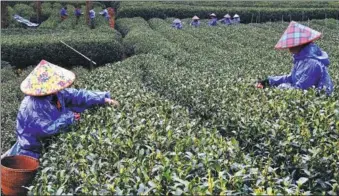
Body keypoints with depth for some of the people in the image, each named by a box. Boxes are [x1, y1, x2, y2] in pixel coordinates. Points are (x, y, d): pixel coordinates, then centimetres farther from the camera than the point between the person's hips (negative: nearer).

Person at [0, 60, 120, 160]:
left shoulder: (57, 94, -10)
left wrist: (103, 99, -10)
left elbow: (77, 95, -5)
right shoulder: (32, 106, -33)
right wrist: (68, 118, -25)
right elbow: (47, 129, -33)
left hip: (52, 141, 7)